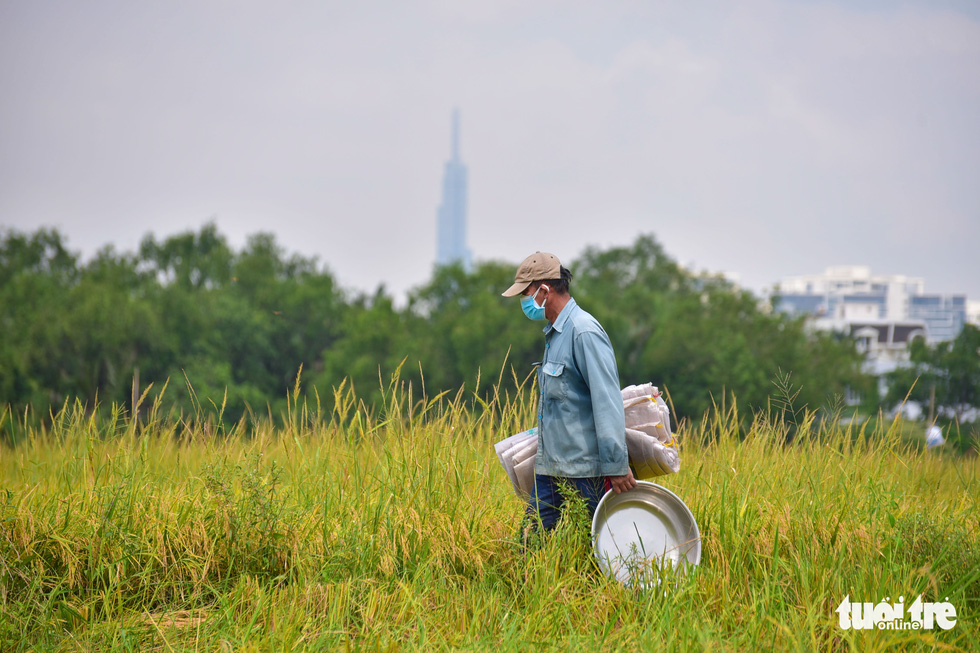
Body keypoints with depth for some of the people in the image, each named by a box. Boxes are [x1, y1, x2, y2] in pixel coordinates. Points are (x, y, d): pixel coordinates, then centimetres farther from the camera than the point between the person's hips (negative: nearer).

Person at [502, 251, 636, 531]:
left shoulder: (585, 332, -15)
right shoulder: (554, 334, 16)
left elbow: (608, 401, -20)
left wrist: (616, 464, -23)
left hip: (585, 471, -9)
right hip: (551, 467, 9)